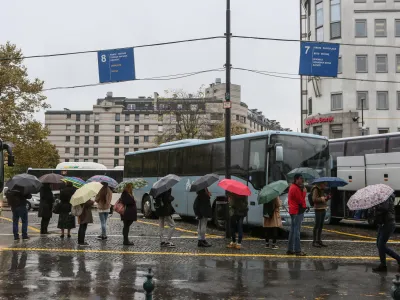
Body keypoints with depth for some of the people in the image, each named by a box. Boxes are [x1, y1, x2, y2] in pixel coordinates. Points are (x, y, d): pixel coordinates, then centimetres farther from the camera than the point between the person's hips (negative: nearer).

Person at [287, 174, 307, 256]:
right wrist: (304, 192, -8)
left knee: (292, 230, 13)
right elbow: (301, 200, -16)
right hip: (297, 211, -11)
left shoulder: (293, 187, 16)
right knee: (297, 231, -8)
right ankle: (297, 250, -7)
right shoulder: (295, 188, -16)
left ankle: (290, 249, 17)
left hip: (293, 211, 11)